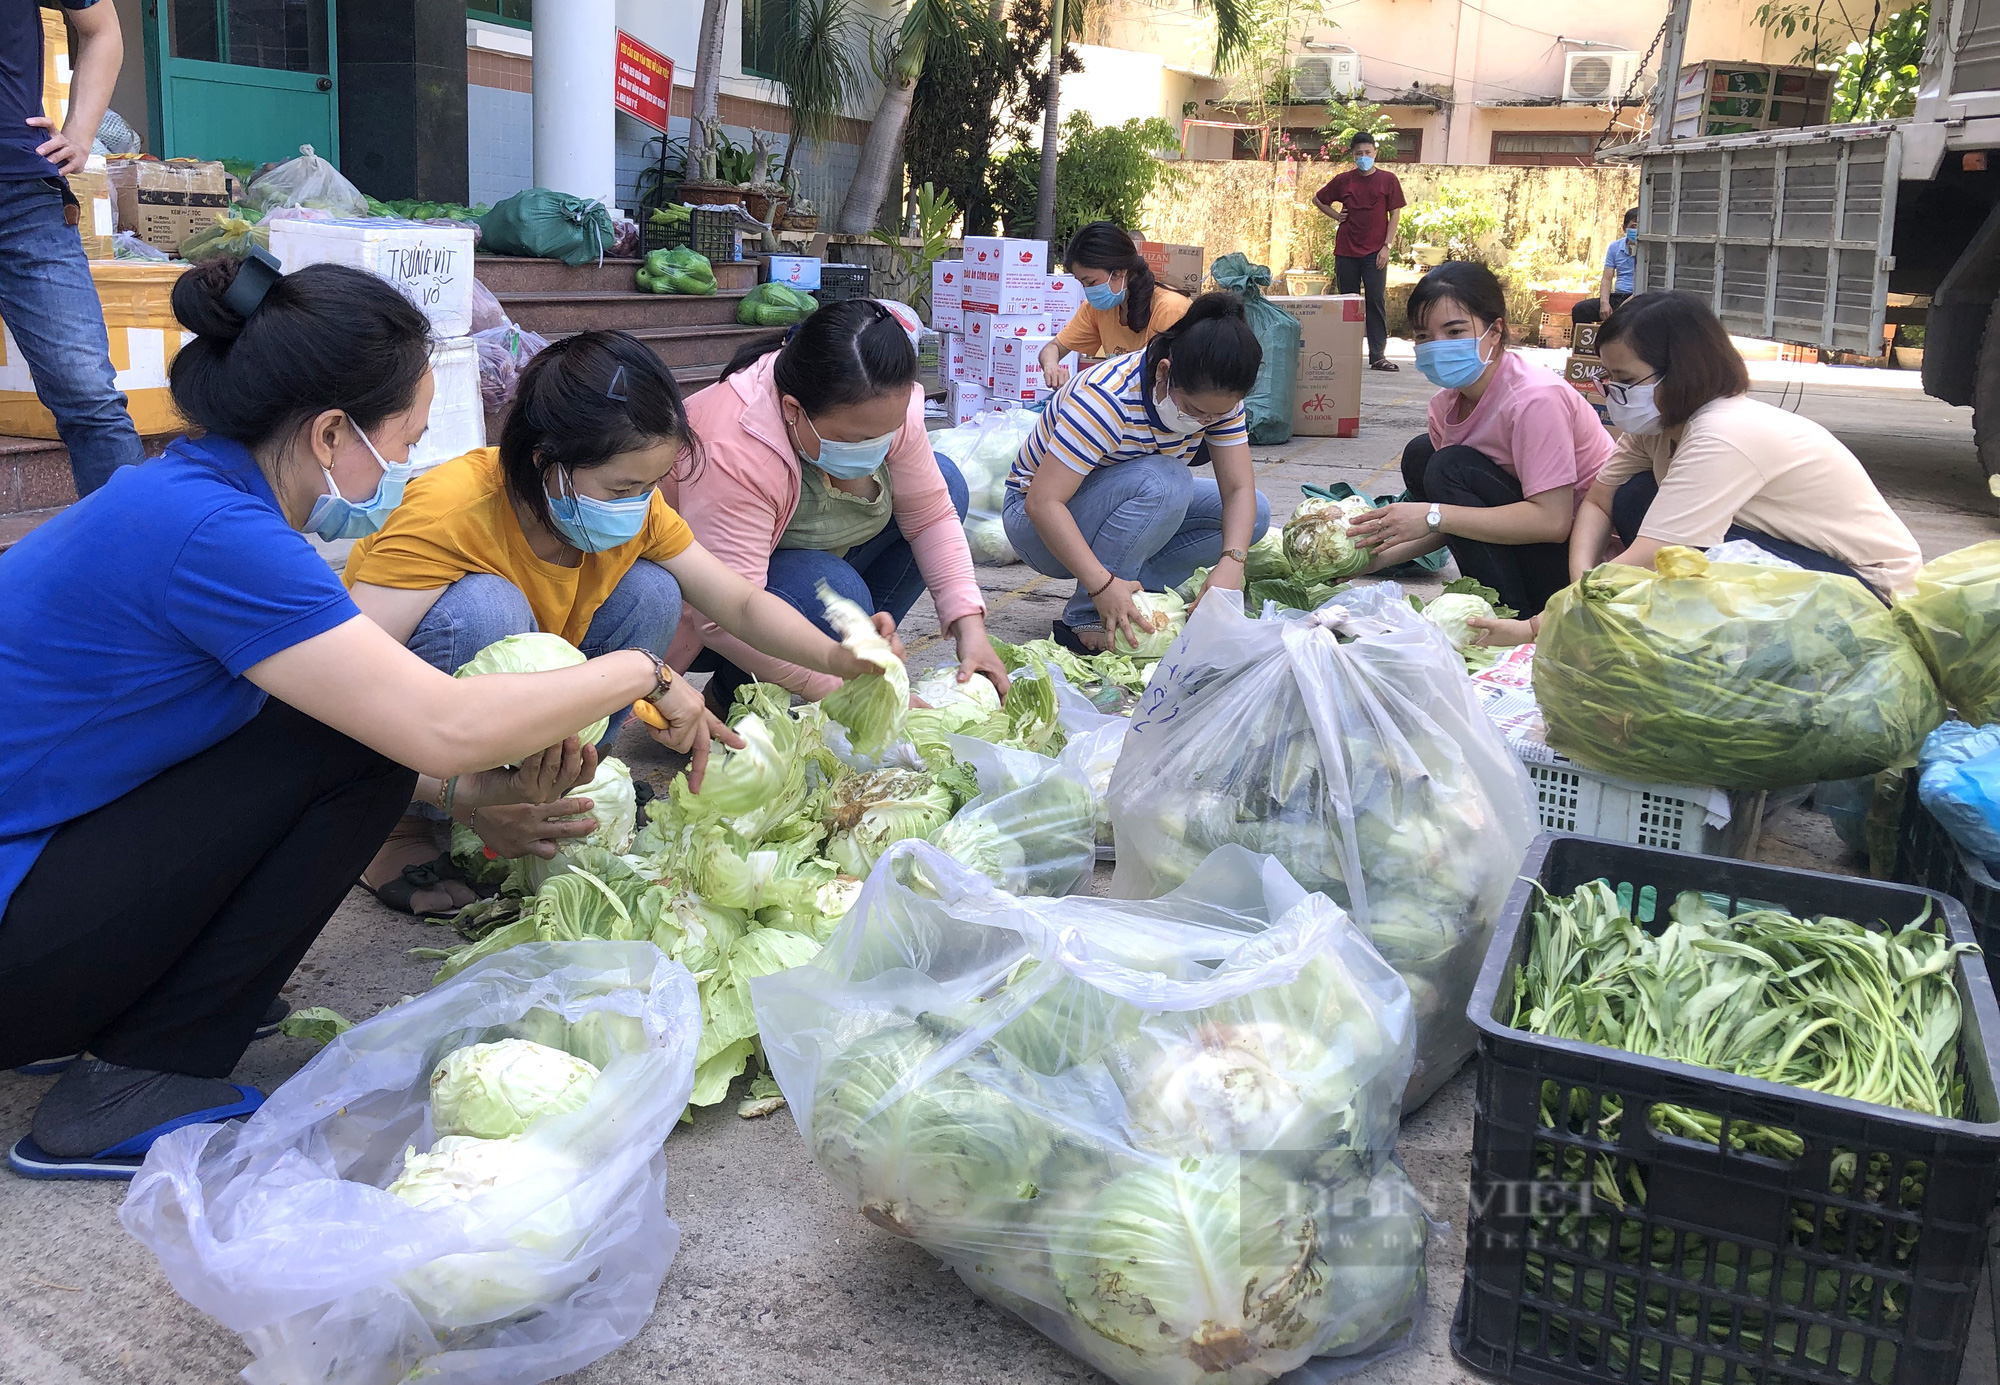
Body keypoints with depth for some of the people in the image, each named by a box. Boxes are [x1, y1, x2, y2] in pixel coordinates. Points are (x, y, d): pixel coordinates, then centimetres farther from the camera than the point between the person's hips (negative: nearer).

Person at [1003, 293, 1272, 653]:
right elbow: (1043, 502, -38)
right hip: (1040, 517, -7)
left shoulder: (1217, 398, -13)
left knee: (1254, 512, -8)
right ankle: (1085, 619, -25)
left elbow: (1238, 488, -14)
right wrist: (1102, 584, -48)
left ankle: (1130, 594, -11)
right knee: (1159, 481, -35)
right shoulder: (1105, 398, -33)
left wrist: (1230, 562, -34)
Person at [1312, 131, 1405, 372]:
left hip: (1374, 252, -2)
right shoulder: (1343, 180, 8)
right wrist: (1336, 216, 7)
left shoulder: (1387, 180, 3)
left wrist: (1386, 246, -7)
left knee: (1376, 301, -7)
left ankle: (1377, 355, -6)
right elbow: (1317, 199, 21)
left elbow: (1395, 214, 2)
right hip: (1346, 251, 2)